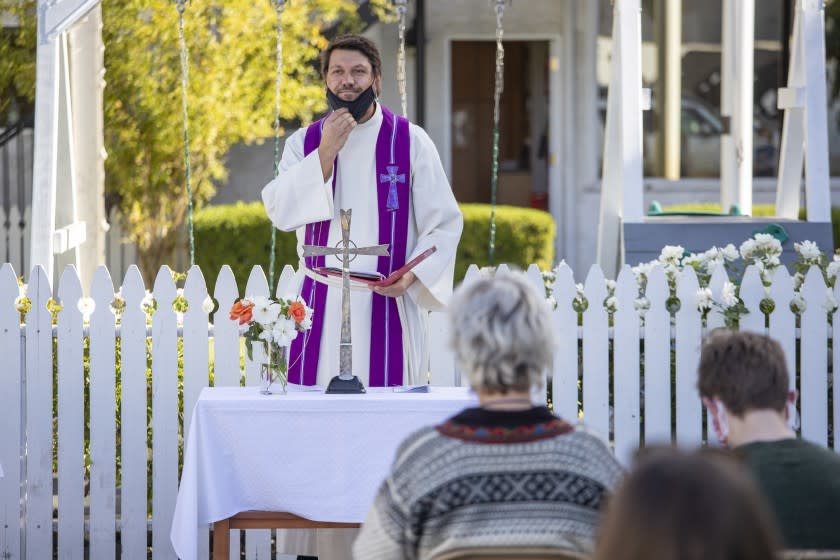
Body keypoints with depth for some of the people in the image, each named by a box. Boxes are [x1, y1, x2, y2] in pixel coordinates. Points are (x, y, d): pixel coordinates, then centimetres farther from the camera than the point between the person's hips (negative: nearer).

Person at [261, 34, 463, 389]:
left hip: (389, 305, -1)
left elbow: (445, 224, 0)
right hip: (322, 308, 1)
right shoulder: (304, 143, 7)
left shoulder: (411, 142, 2)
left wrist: (412, 275, -16)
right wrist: (326, 151, -13)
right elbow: (280, 212, -8)